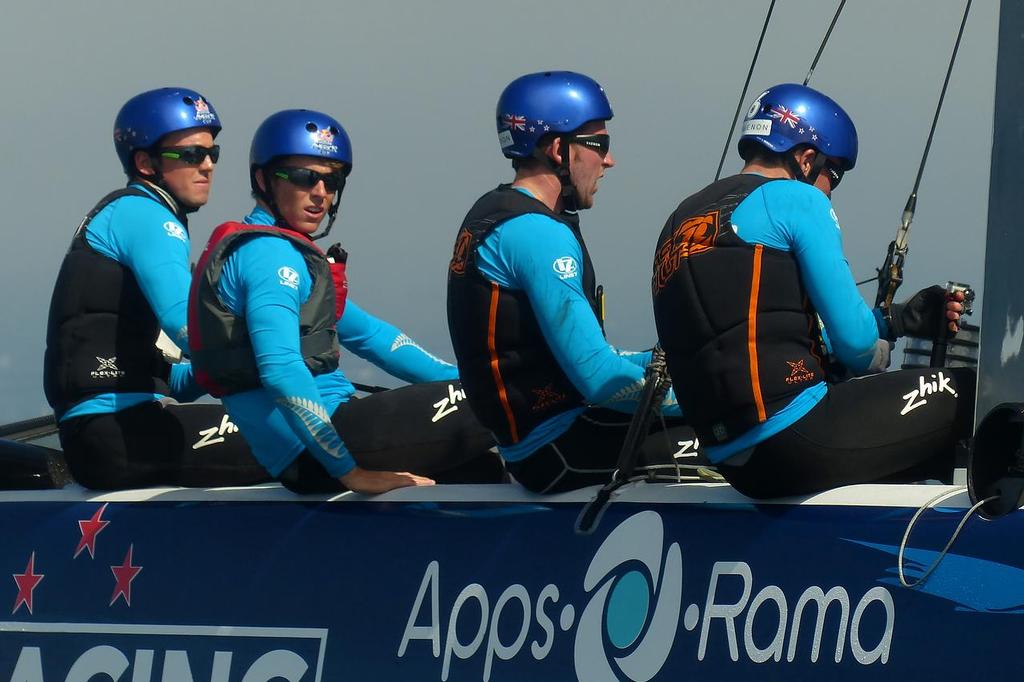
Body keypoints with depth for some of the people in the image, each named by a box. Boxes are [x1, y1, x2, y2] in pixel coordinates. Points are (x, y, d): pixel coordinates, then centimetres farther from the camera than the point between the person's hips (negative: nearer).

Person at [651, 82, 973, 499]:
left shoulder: (682, 218, 23)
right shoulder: (796, 199, -2)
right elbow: (853, 340, -6)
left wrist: (898, 320, 28)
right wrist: (879, 358, 17)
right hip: (794, 440, -9)